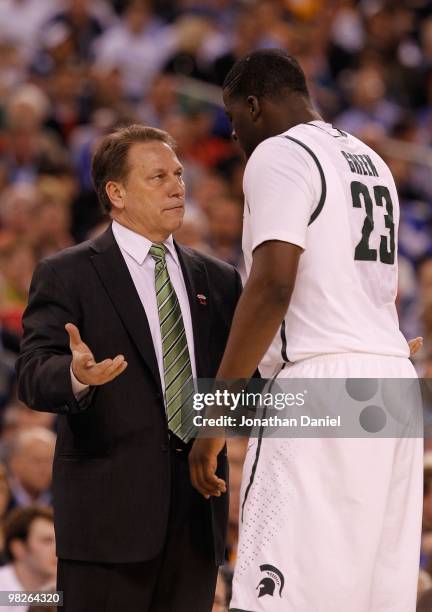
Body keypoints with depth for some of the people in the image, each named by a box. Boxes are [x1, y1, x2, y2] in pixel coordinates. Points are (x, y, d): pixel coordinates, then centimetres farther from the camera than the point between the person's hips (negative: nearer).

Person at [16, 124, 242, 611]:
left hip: (198, 512, 5)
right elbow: (33, 375, -10)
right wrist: (77, 375, -33)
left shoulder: (217, 280, 17)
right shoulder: (65, 275, 1)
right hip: (111, 507, -5)